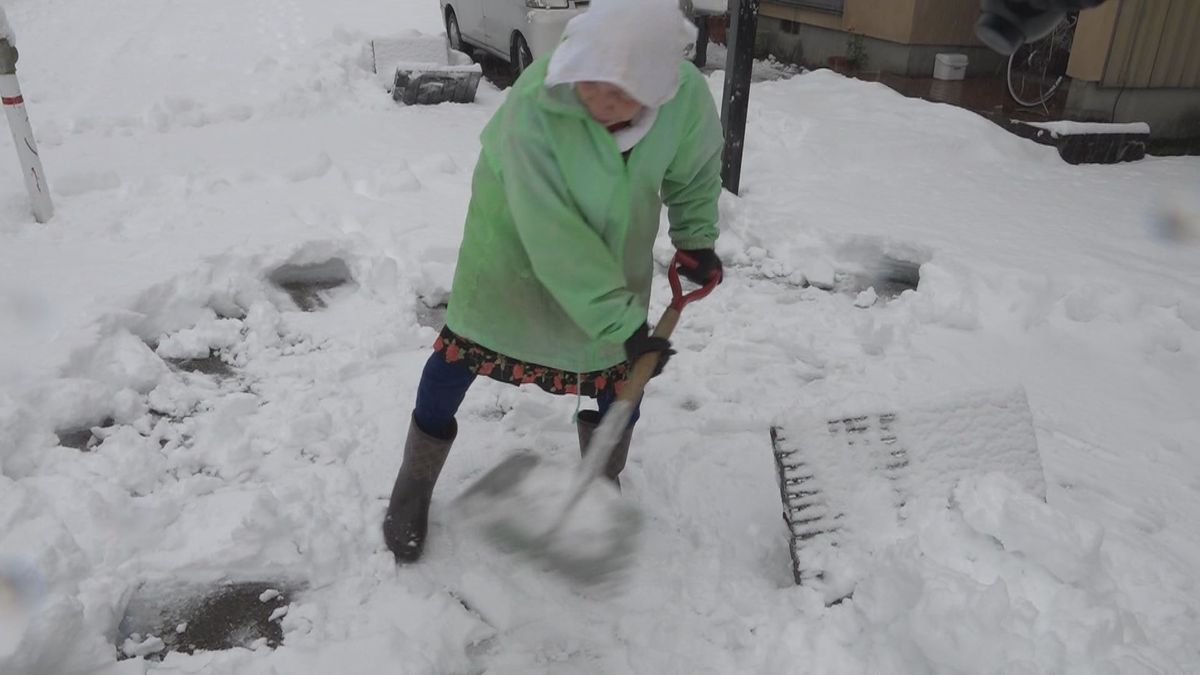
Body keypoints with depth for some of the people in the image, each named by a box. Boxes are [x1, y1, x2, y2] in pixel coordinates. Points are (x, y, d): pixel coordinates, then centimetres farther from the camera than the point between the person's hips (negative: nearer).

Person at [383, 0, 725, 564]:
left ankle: (603, 484, 33)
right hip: (514, 240, -3)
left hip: (616, 243, 4)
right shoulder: (533, 106, -38)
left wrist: (696, 237, -1)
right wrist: (621, 323, -38)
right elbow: (553, 238, -38)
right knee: (466, 346, 1)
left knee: (620, 365, 7)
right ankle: (414, 485, 23)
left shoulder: (688, 95, -25)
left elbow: (696, 166, -1)